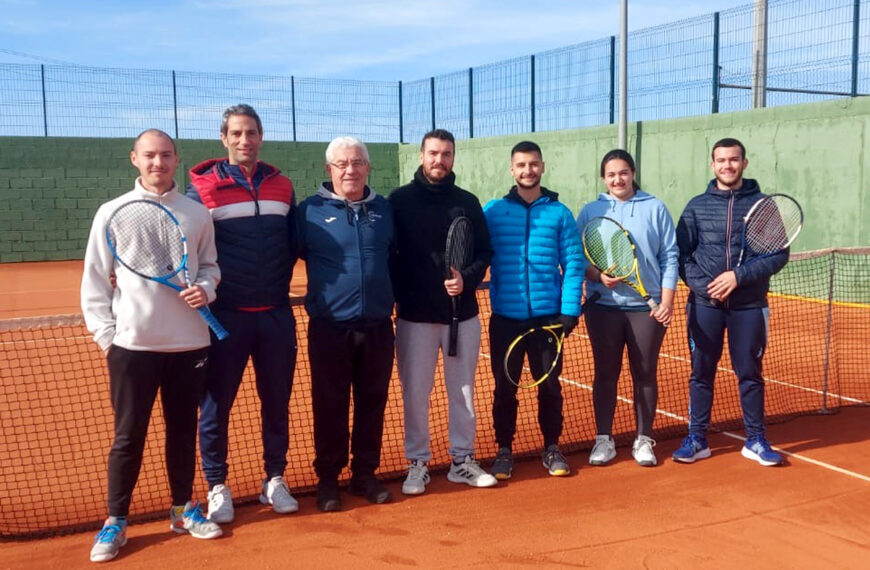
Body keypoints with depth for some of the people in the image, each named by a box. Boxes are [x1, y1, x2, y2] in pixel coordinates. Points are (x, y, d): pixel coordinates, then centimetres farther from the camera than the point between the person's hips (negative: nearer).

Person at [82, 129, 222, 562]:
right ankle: (115, 522, 17)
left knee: (183, 429, 12)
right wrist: (104, 335, -3)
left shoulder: (197, 214, 6)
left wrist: (205, 288, -8)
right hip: (132, 344, -2)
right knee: (129, 435, 3)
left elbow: (210, 265, 14)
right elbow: (95, 279, 2)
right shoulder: (113, 212, 1)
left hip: (189, 343, 2)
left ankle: (183, 509, 27)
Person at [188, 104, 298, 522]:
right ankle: (217, 487, 19)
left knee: (277, 402, 10)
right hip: (225, 315, -3)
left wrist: (278, 287, 10)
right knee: (216, 404, 4)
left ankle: (275, 479, 24)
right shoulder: (203, 188, -3)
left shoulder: (281, 186, 7)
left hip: (276, 314, 3)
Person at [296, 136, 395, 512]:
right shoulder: (311, 211, -2)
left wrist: (391, 298, 15)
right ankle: (327, 479, 19)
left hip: (377, 326, 3)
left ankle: (365, 474, 24)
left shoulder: (383, 209, 8)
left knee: (372, 403, 10)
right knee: (330, 406, 5)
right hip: (330, 328, -3)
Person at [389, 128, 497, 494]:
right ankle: (417, 463, 18)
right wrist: (397, 295, -7)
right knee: (415, 392, 4)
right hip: (415, 316, -2)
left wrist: (467, 278, -11)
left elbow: (484, 252, 7)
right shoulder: (400, 200, 0)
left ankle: (463, 460, 23)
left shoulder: (467, 202, 6)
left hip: (463, 313, 2)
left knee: (463, 391, 10)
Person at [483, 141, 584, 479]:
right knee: (504, 387, 7)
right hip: (506, 318, 0)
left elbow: (574, 264, 0)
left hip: (548, 317, 0)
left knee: (550, 385, 9)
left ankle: (552, 448, 25)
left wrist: (570, 310, -7)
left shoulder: (559, 213, 3)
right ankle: (504, 450, 21)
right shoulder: (493, 211, 3)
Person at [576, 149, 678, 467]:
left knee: (645, 374, 5)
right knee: (605, 373, 5)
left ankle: (643, 440, 17)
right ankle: (603, 439, 16)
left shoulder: (655, 208, 5)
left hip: (647, 307, 0)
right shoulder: (590, 211, 7)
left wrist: (667, 300, -4)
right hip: (603, 306, 1)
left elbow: (669, 256, 3)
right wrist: (598, 276, -14)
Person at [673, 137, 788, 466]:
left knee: (750, 374, 8)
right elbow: (682, 255, 3)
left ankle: (755, 441, 21)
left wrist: (739, 276, -15)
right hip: (704, 305, 1)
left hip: (749, 306, -1)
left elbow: (779, 254, -3)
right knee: (701, 374, 6)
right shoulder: (697, 206, 6)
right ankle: (697, 440, 16)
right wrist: (703, 285, -12)